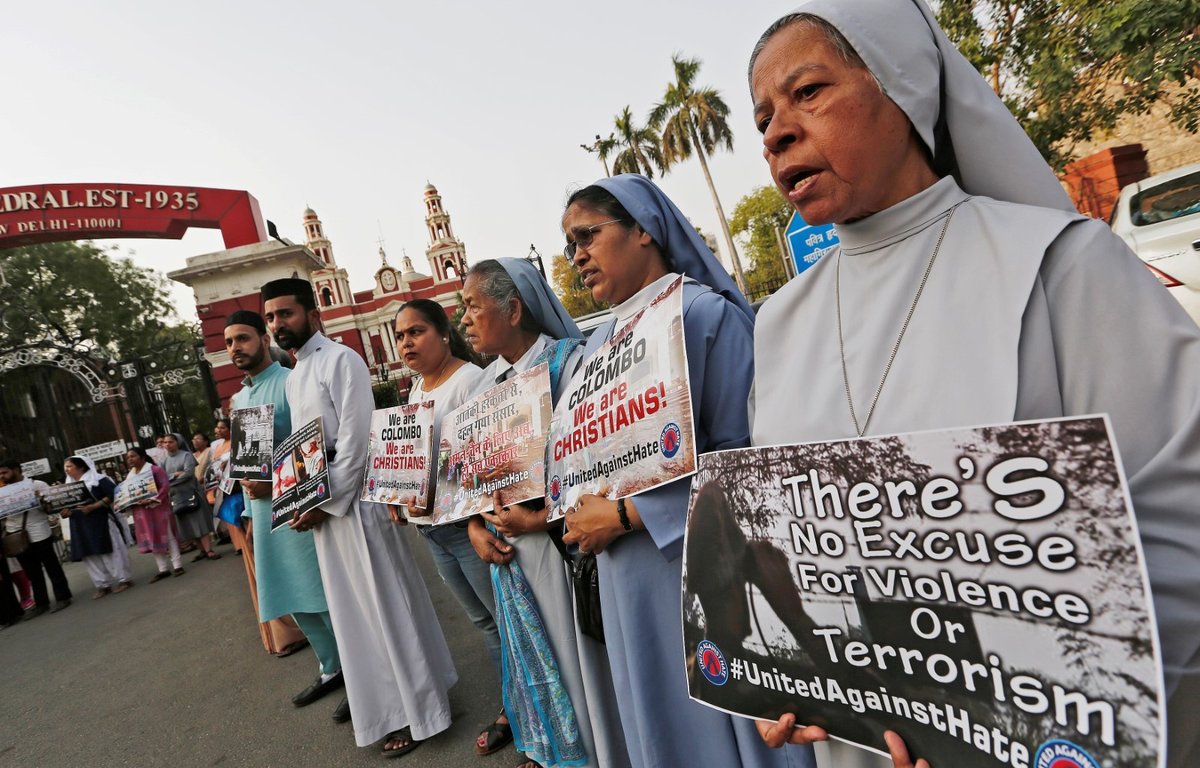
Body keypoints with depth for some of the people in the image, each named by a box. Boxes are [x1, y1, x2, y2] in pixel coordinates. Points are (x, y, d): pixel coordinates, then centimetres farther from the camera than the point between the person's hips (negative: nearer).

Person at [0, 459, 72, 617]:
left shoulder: (37, 485, -4)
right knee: (32, 572, 13)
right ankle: (41, 603, 22)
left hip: (39, 535, -5)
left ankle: (62, 597, 15)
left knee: (52, 567, 5)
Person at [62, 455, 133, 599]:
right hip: (81, 528, 7)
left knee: (109, 552, -3)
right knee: (90, 555, 4)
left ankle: (123, 579, 5)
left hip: (101, 523, -6)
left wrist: (93, 506, -21)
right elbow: (68, 506, 17)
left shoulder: (97, 479, -6)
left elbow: (114, 494, -14)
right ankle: (103, 585, 10)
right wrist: (65, 512, -6)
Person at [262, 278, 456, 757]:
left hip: (353, 498, -9)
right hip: (321, 502, 9)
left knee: (385, 604, 1)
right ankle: (387, 698, 32)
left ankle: (415, 709, 15)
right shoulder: (293, 376, 16)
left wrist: (327, 502, -17)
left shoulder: (340, 361, -12)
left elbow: (355, 441, -18)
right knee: (353, 609, 16)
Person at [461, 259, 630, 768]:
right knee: (533, 660, 21)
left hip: (560, 543, -7)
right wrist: (475, 528, 0)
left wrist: (540, 520, -21)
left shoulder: (569, 360, -14)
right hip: (506, 548, 7)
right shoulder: (487, 381, 9)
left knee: (575, 660, 8)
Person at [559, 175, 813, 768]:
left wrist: (625, 517, -17)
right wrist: (579, 511, -4)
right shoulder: (596, 345, 10)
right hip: (629, 582, 7)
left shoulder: (708, 313, -11)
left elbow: (738, 455, -18)